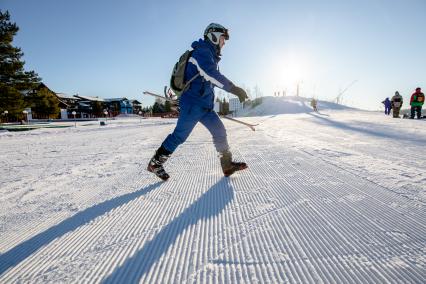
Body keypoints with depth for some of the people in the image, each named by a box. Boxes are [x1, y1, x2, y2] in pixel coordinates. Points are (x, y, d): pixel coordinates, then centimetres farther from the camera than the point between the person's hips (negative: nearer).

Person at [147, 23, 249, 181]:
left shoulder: (210, 55, 22)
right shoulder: (202, 51, -10)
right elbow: (212, 75, -27)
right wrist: (234, 89, -30)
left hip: (205, 105, 10)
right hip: (193, 103, -10)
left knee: (219, 131, 5)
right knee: (179, 135, -5)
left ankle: (227, 164, 12)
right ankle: (155, 163, 10)